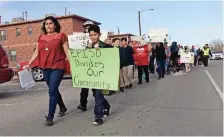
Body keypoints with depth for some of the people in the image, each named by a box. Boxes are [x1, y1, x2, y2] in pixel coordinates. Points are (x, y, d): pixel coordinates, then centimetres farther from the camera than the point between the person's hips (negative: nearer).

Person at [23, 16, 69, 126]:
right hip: (45, 68, 6)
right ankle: (63, 108, 36)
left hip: (57, 67, -6)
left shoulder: (61, 36, -1)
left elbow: (67, 52, -3)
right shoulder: (41, 37, 14)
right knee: (54, 90, 15)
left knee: (52, 90, -9)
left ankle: (50, 117, -2)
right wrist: (29, 64, 8)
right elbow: (36, 52, 15)